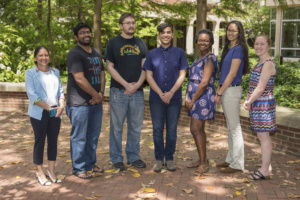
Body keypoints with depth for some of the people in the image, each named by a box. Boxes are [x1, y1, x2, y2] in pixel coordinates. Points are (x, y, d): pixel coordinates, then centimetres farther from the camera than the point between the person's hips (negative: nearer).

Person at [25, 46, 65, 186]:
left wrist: (61, 106, -6)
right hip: (39, 113, -4)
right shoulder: (30, 73, -1)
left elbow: (60, 91, 12)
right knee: (40, 142, 3)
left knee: (53, 141, 8)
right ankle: (40, 172, 14)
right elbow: (32, 95, -10)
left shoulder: (55, 72, 13)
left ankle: (51, 171, 20)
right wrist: (49, 108, -14)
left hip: (56, 113, 4)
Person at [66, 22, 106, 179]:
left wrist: (101, 93, -4)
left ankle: (90, 164, 29)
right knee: (79, 137, 0)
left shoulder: (97, 53, 16)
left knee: (93, 136, 15)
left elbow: (102, 74, 13)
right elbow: (79, 79, -18)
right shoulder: (74, 54, -10)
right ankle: (79, 168, 11)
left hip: (96, 102, 8)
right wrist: (96, 95, -11)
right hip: (79, 104, -8)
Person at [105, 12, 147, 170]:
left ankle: (133, 156, 22)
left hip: (137, 91, 4)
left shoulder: (140, 43, 13)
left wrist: (138, 84, -8)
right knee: (117, 127, 3)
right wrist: (126, 84, -12)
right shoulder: (113, 43, 1)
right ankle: (116, 158, 14)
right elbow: (110, 67, -4)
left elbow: (145, 66, 9)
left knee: (136, 127, 9)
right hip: (119, 91, -3)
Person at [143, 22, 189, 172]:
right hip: (156, 98, 0)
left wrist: (171, 93, -11)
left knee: (172, 129, 6)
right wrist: (160, 94, -10)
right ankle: (159, 159, 16)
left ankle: (169, 158, 18)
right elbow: (148, 76, 1)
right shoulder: (152, 54, 5)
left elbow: (182, 75, 0)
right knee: (157, 129, 5)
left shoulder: (179, 53, 5)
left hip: (174, 98, 0)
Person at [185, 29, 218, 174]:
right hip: (195, 97, 9)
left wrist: (193, 100, -13)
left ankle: (203, 162, 3)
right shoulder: (198, 59, 16)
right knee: (199, 130, 12)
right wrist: (187, 96, 4)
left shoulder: (210, 59, -12)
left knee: (195, 129, -8)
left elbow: (204, 83, -18)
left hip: (204, 97, -9)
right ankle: (202, 160, 22)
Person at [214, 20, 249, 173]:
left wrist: (219, 93, -14)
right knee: (231, 127, 15)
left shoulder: (238, 49, -13)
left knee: (234, 128, -3)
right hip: (226, 90, 9)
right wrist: (218, 90, 10)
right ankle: (231, 159, 26)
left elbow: (232, 74, -16)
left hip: (232, 90, -9)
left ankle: (237, 165, 5)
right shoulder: (228, 48, 15)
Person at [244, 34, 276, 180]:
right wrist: (248, 100, 8)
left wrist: (249, 102, -11)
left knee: (263, 136, -4)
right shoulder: (260, 63, 16)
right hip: (257, 104, 10)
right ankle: (266, 166, 25)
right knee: (262, 136, 15)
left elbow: (261, 88, -18)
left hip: (263, 104, -10)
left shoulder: (268, 64, -14)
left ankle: (265, 171, 4)